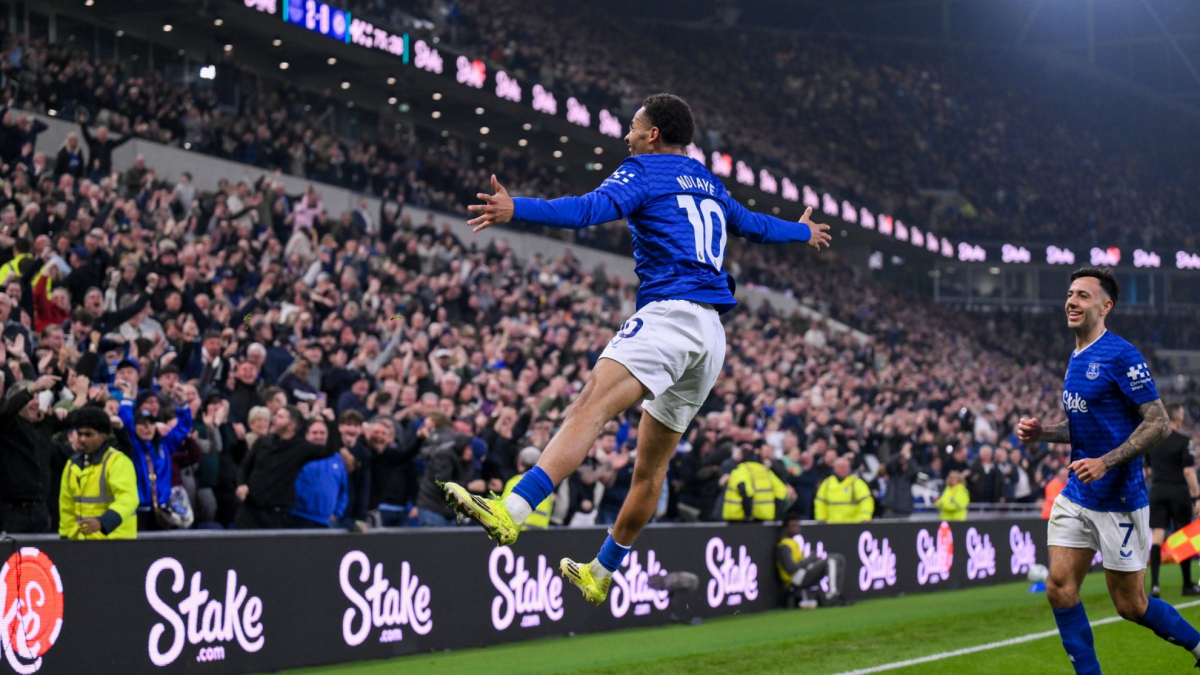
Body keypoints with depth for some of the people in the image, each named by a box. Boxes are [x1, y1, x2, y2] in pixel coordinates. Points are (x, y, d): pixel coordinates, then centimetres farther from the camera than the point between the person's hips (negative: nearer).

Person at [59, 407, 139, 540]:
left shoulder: (118, 462, -11)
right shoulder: (72, 464, 13)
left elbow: (127, 499, -26)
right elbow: (66, 507, 19)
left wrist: (102, 522, -41)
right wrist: (67, 536, 11)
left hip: (115, 539, -7)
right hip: (82, 541, 7)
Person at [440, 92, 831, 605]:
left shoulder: (645, 170, 5)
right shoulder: (709, 186, 27)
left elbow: (591, 209, -15)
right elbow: (754, 225, 44)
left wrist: (516, 210, -26)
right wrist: (803, 232, 65)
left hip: (670, 311, -9)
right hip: (712, 335, 9)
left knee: (590, 407, -28)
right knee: (652, 464, 15)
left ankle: (513, 510, -48)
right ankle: (601, 574, 26)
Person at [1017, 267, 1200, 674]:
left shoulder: (1121, 356, -15)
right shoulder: (1077, 358, 11)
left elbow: (1158, 423, -17)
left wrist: (1105, 462, -26)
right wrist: (1043, 433, 6)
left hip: (1118, 499, -8)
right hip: (1075, 496, 8)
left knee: (1130, 605, 1)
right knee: (1060, 587, -3)